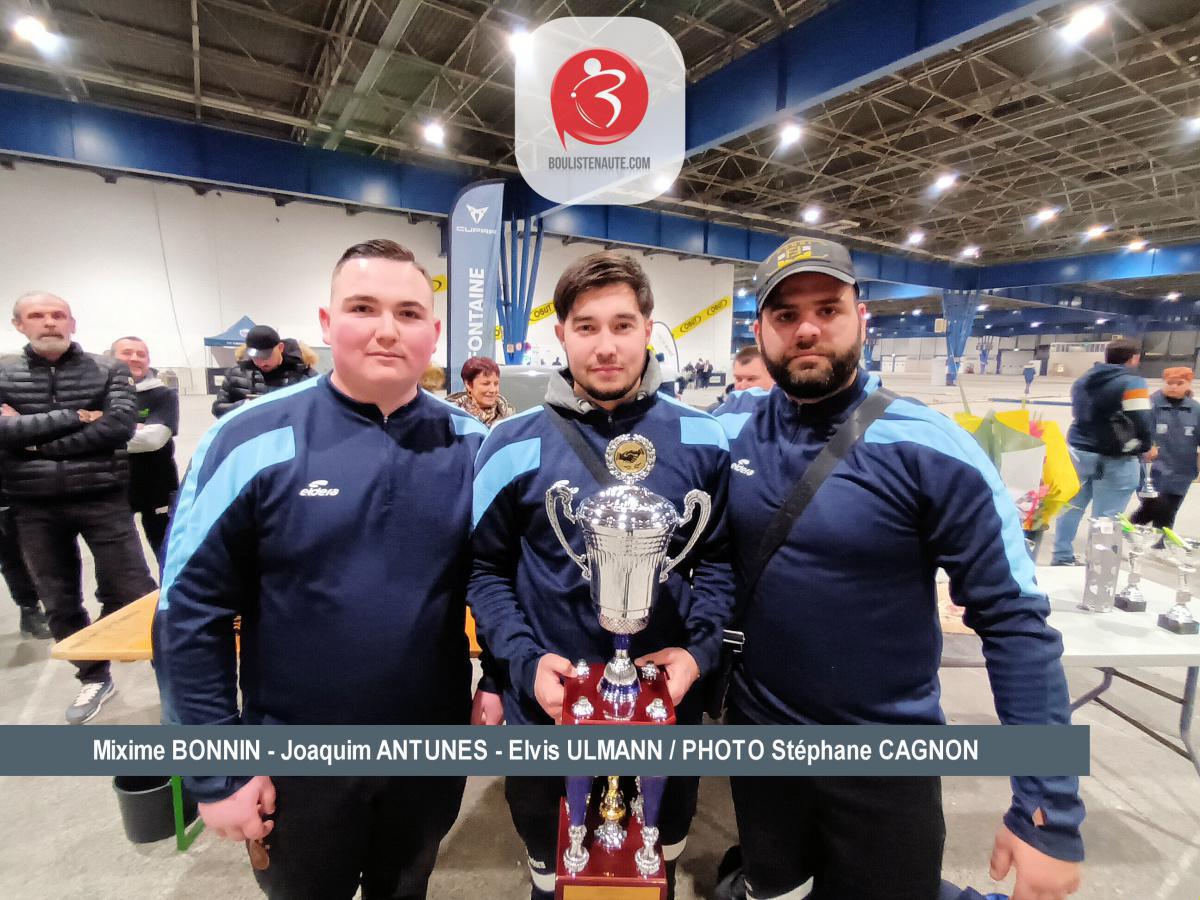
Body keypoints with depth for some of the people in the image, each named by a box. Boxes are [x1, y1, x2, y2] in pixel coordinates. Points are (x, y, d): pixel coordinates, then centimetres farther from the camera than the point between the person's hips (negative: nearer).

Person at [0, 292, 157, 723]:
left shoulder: (109, 370, 0)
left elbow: (119, 425, -15)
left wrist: (35, 438, -13)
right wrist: (76, 418, -16)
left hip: (103, 499, -3)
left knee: (132, 592, -1)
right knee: (59, 601, 14)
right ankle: (94, 676, 32)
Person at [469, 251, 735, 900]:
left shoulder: (700, 440, -6)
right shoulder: (515, 445, -10)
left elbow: (719, 555, 1)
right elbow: (484, 567, -3)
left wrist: (700, 650, -11)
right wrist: (525, 660, -14)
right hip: (547, 708, 0)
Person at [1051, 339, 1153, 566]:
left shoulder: (1082, 381, 9)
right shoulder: (1132, 383, -14)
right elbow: (1141, 424, -17)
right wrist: (1145, 447, 1)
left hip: (1079, 451, 7)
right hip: (1113, 460, -7)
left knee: (1072, 506, 15)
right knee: (1105, 518, -1)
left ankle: (1062, 556, 23)